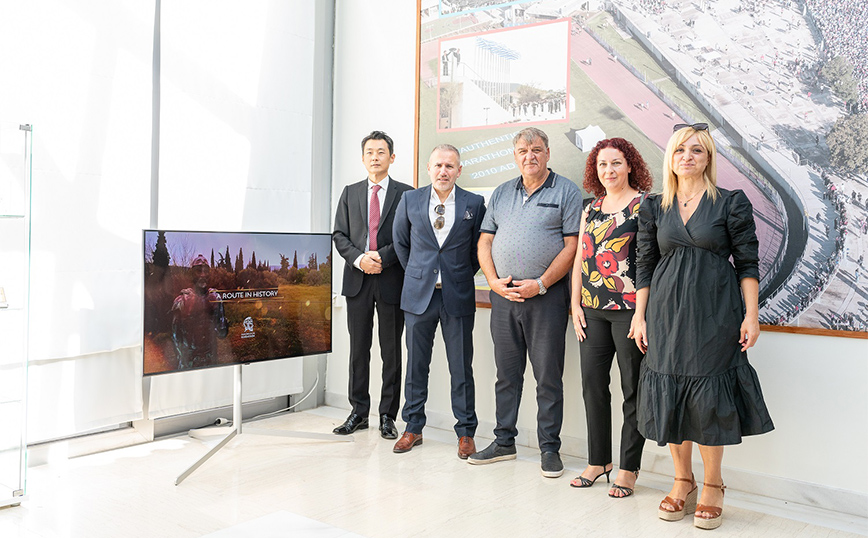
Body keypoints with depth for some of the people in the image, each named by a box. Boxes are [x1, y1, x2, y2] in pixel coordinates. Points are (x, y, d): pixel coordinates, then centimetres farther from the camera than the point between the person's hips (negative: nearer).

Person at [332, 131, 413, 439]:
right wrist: (359, 259, -9)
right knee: (358, 349, 9)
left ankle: (388, 416, 14)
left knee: (391, 352, 4)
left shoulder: (406, 194, 3)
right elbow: (339, 235, 8)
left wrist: (383, 257, -15)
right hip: (358, 279, 3)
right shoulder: (350, 193, 13)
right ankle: (359, 413, 19)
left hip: (392, 280, -2)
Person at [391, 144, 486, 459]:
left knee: (461, 368, 4)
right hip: (419, 293, 2)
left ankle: (465, 432, 16)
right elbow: (400, 241, 17)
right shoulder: (410, 200, 4)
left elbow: (479, 246, 10)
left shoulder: (474, 204, 0)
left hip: (458, 297, -1)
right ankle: (413, 427, 23)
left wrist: (463, 276, 8)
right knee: (416, 365, 9)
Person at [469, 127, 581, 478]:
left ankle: (550, 448, 13)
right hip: (503, 295, 5)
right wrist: (494, 281, -3)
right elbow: (485, 242, 12)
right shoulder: (501, 193, 15)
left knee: (549, 376, 2)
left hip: (546, 295, -4)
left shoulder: (566, 192, 0)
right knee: (506, 373, 11)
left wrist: (540, 284, -15)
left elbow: (572, 246, -7)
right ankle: (504, 442, 22)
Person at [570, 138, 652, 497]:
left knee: (632, 389, 3)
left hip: (630, 309, -6)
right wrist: (576, 305, 8)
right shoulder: (591, 209, 15)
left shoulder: (645, 204, -3)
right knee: (592, 384, 9)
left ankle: (629, 468, 14)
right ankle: (598, 460, 23)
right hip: (592, 310, 6)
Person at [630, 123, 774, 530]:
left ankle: (712, 485, 18)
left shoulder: (732, 203, 0)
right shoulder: (654, 208, 8)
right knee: (670, 394, 6)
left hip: (714, 313, -3)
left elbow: (748, 263, 0)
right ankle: (683, 481, 22)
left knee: (709, 396, 1)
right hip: (666, 313, 3)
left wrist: (751, 315, -6)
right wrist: (640, 316, 4)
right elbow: (644, 266, 9)